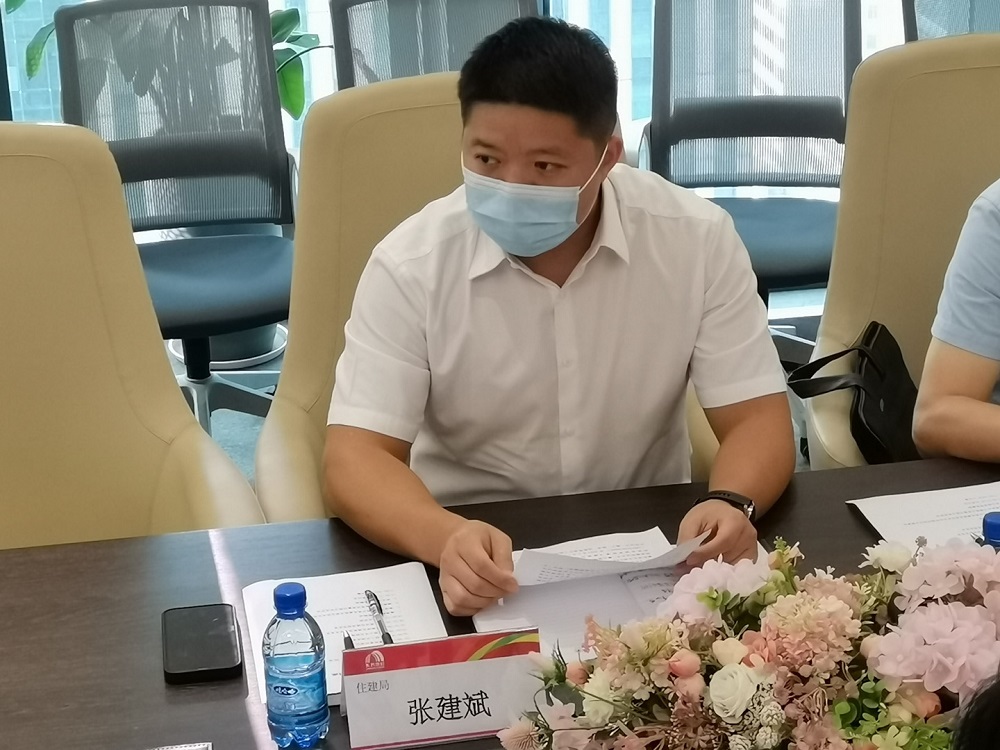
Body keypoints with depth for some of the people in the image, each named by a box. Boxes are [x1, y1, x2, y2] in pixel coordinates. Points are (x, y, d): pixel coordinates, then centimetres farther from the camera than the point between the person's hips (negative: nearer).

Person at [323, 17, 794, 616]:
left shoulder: (698, 240, -12)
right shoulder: (411, 264, -14)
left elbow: (758, 420, -9)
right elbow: (355, 458, -18)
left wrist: (731, 505, -32)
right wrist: (446, 538, -39)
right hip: (470, 554, -1)